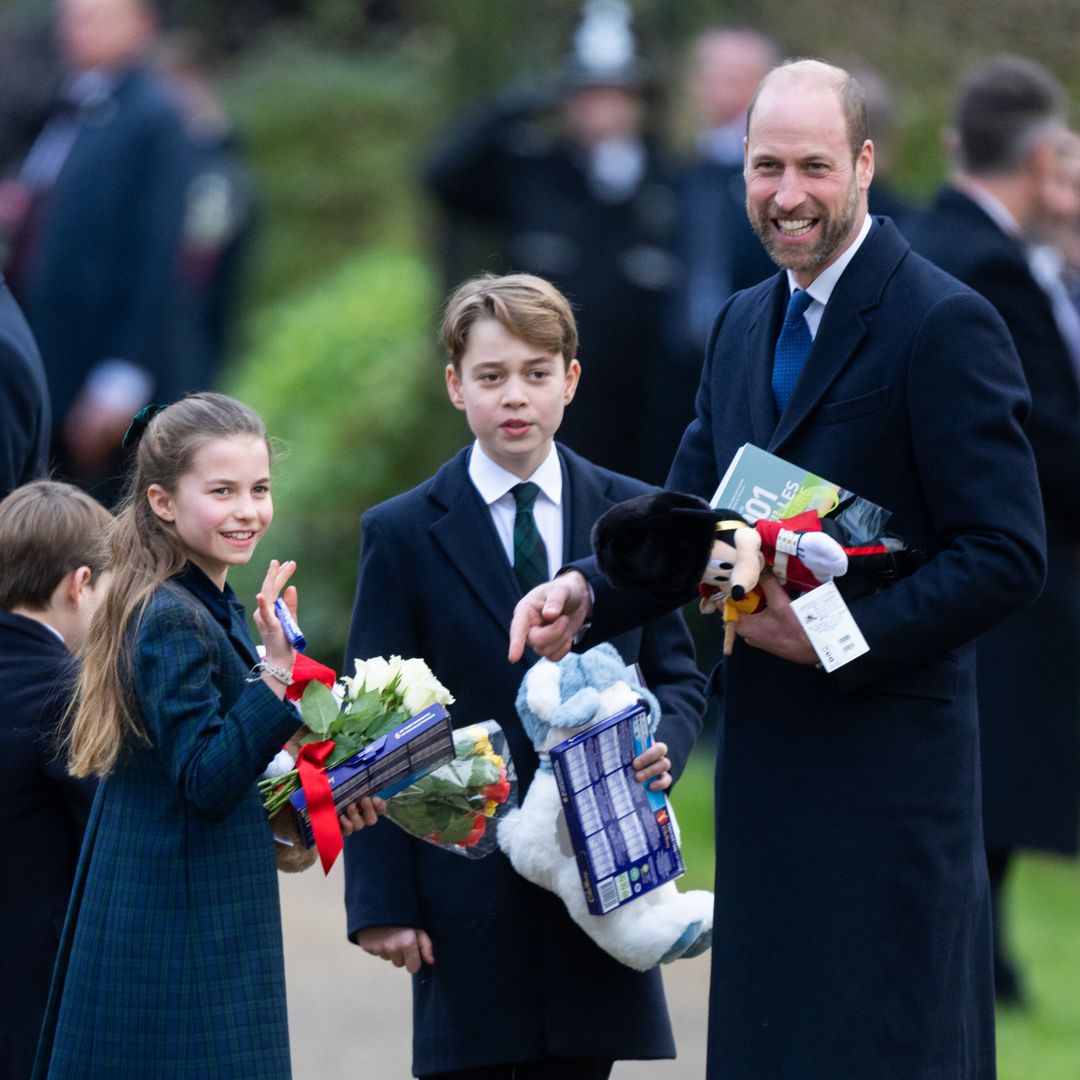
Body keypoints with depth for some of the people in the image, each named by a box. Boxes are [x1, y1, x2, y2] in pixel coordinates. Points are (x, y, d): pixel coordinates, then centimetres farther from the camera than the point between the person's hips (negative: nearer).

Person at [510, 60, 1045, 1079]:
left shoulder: (944, 325, -11)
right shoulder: (744, 325, 14)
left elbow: (1006, 556, -15)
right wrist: (587, 592, -6)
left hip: (887, 767, -8)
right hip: (766, 764, 8)